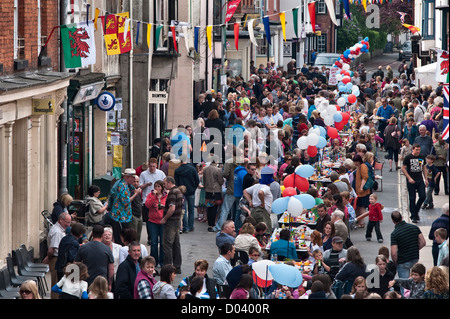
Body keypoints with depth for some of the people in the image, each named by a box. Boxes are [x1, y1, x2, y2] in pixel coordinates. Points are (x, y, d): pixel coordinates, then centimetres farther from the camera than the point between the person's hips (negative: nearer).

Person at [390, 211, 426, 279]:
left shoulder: (394, 234, -17)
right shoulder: (415, 227, -3)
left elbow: (393, 253, -20)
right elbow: (423, 243, 1)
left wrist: (395, 263, -2)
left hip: (403, 262, -5)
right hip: (415, 259, 5)